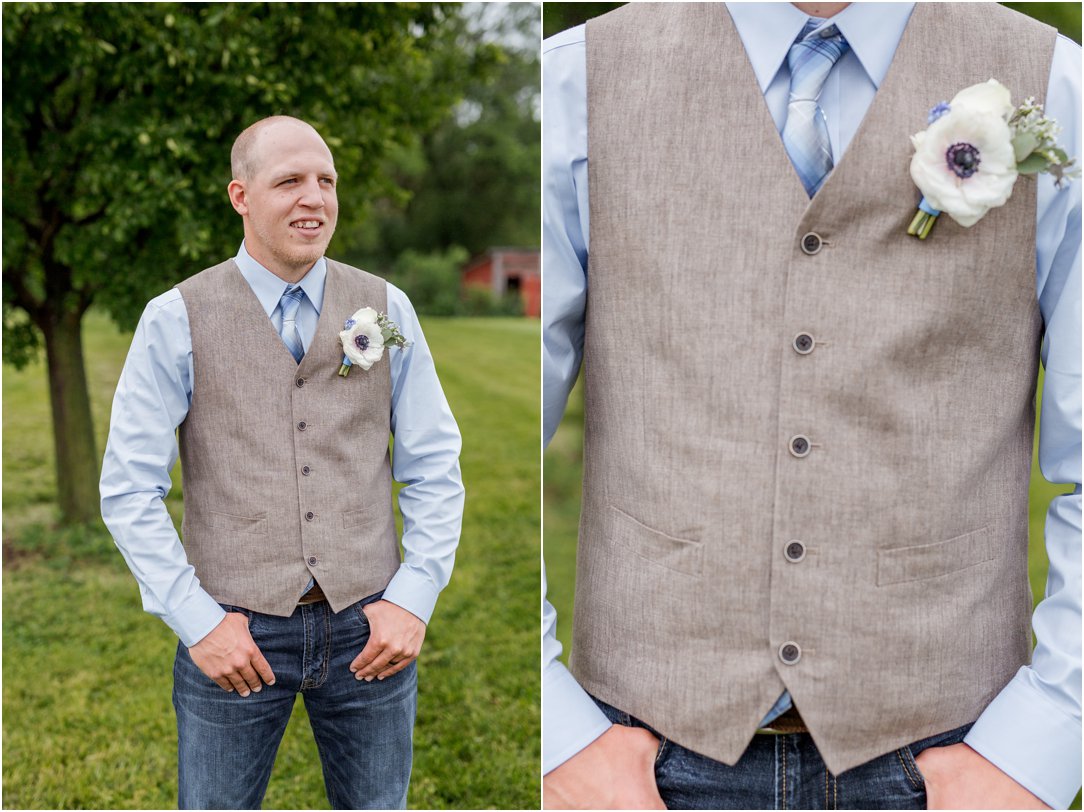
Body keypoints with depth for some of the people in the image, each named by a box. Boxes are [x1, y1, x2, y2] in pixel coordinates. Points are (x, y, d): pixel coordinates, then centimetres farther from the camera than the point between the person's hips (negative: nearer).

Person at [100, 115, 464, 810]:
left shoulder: (386, 308, 3)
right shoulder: (176, 320, -3)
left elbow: (435, 469, 5)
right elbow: (129, 489, -2)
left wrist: (415, 598, -4)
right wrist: (197, 621, -7)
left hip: (369, 626, 2)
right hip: (234, 635, -1)